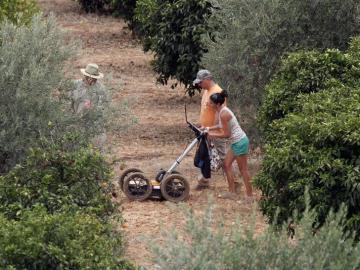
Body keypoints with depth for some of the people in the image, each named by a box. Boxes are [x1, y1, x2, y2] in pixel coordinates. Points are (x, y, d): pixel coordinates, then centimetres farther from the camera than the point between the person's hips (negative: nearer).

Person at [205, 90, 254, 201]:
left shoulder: (223, 114, -22)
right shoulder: (222, 110, 7)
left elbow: (226, 134, -20)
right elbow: (224, 127, 21)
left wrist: (213, 135, -8)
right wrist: (210, 128, 16)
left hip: (240, 142, -10)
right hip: (236, 142, 10)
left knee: (243, 169, 0)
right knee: (227, 165, 15)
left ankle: (249, 196, 8)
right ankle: (232, 192, 20)